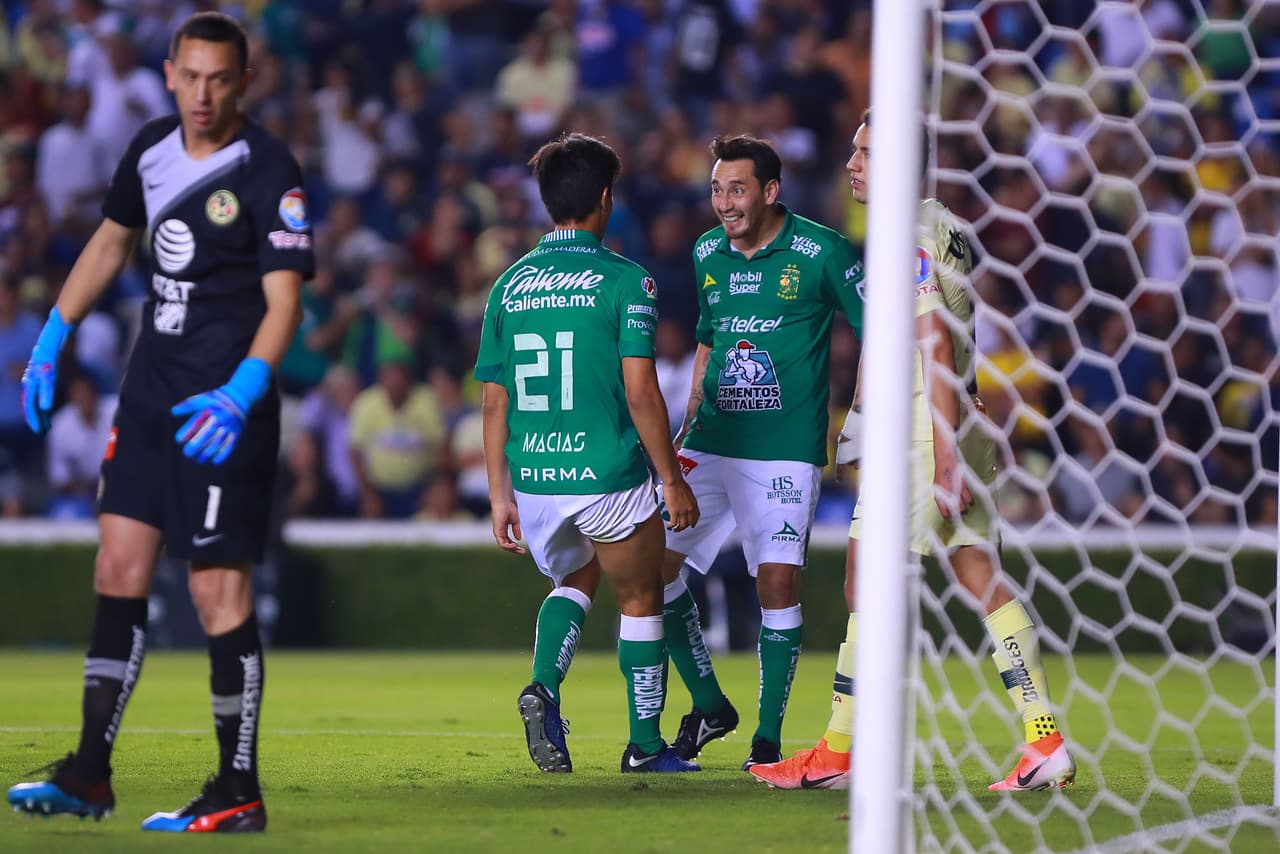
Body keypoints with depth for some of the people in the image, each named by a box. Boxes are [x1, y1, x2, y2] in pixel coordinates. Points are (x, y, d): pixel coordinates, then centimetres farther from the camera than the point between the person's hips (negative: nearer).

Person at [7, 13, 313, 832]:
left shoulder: (269, 172, -13)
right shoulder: (151, 149, 7)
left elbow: (283, 301, -18)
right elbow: (111, 242, 24)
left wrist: (240, 394, -31)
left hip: (223, 407, -7)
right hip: (152, 388, 7)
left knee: (219, 588, -6)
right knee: (119, 569, 5)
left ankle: (239, 793, 2)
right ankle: (90, 775, 10)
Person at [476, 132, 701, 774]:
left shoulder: (510, 284, 6)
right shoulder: (623, 280, -8)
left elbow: (494, 401, 8)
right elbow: (641, 392, -12)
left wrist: (500, 494, 15)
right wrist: (672, 479, -4)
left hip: (533, 481, 4)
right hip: (608, 479, -4)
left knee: (574, 579, 27)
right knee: (641, 601, 15)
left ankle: (543, 689, 1)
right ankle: (646, 746, 20)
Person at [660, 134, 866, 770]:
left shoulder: (823, 253, -7)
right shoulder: (707, 254, 10)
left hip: (786, 449, -5)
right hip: (710, 446, 5)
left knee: (778, 581, -13)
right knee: (652, 562, -3)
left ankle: (768, 736, -1)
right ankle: (708, 705, 15)